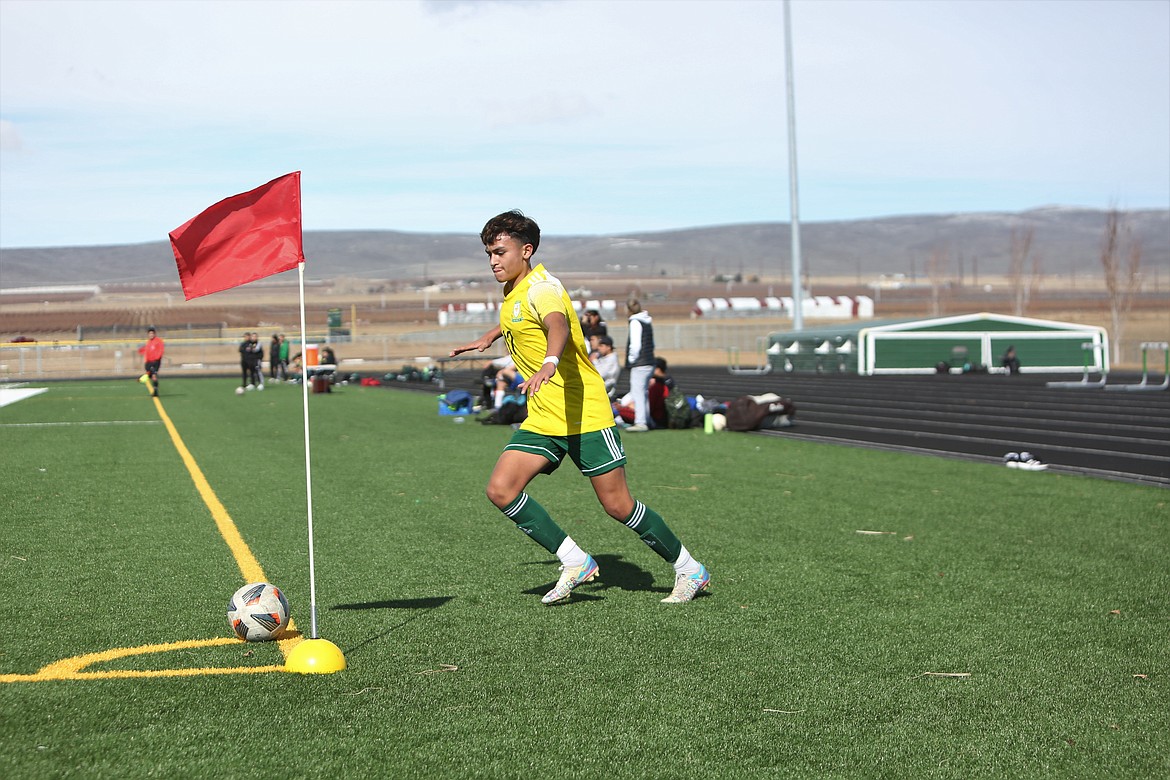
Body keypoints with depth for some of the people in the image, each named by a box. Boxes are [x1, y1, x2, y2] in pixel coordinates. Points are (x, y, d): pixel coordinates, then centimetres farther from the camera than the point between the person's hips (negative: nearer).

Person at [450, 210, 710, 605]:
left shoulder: (541, 288, -17)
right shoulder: (513, 293, 11)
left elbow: (558, 325, -41)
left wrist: (550, 362, -60)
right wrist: (490, 336, 41)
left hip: (584, 414, -8)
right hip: (542, 421, 8)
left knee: (617, 504, -5)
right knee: (500, 490, -9)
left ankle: (689, 569, 15)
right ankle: (574, 562, 1)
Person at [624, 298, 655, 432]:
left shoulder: (635, 322, -11)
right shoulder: (648, 321, 15)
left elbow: (635, 344, -18)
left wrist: (631, 359, -8)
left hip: (639, 364, -9)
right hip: (649, 363, 9)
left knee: (638, 392, -11)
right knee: (644, 393, 17)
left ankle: (640, 422, -18)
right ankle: (647, 420, 21)